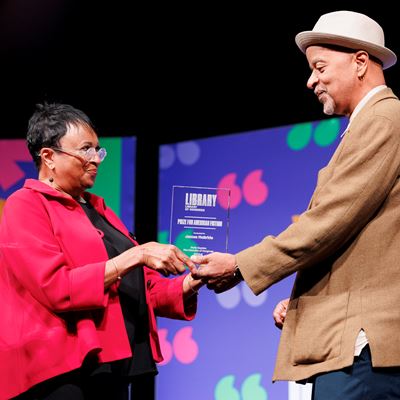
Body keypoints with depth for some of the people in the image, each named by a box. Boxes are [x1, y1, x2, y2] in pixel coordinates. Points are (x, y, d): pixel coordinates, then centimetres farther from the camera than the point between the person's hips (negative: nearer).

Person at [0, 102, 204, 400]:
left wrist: (189, 284, 0)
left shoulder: (97, 209, 19)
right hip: (60, 372, -7)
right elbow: (56, 288, -16)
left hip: (112, 365, 7)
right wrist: (135, 256, -20)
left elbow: (137, 288, 19)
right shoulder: (26, 206, -3)